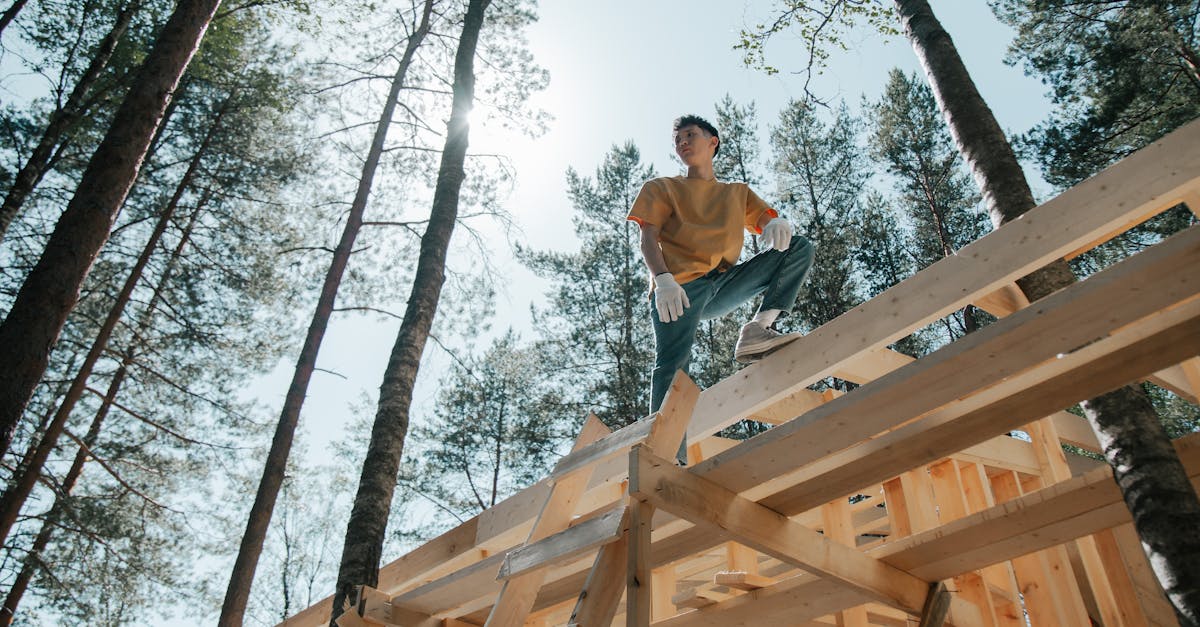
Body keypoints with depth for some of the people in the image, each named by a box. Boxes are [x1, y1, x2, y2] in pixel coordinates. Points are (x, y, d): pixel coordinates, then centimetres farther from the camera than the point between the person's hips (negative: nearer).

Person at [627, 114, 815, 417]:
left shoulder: (739, 192, 29)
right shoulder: (661, 188, 20)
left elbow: (767, 220, 13)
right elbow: (648, 239, 4)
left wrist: (778, 223, -15)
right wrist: (663, 280, -18)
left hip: (724, 284, 4)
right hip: (679, 286, -3)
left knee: (799, 246, -7)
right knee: (673, 364, -23)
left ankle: (758, 330, -21)